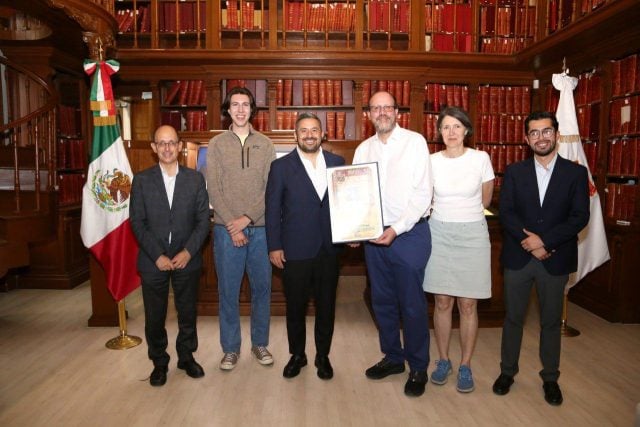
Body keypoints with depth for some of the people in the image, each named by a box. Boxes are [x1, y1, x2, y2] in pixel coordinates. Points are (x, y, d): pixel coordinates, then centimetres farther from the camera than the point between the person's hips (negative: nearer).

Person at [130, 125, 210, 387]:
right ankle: (159, 362, 29)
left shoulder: (195, 179, 2)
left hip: (187, 259, 1)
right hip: (153, 261, 0)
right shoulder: (141, 180, 0)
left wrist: (188, 252, -12)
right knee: (154, 316, 9)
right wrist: (158, 256, -12)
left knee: (188, 313, 12)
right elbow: (137, 223, -4)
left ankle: (187, 357, 32)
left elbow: (203, 220, -1)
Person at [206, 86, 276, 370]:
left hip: (260, 227, 1)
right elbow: (213, 189, -2)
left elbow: (271, 188, -2)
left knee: (262, 287, 9)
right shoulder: (216, 144, 4)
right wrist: (232, 224, -10)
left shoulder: (265, 144, 5)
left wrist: (246, 219, -11)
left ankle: (260, 343, 26)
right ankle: (230, 348, 21)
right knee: (228, 290, 6)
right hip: (226, 228, -1)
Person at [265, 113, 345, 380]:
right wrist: (274, 246, -5)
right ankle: (297, 355, 31)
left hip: (329, 248, 2)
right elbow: (272, 209, -2)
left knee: (326, 305, 12)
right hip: (295, 250, -2)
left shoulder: (337, 163, 5)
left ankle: (323, 355, 31)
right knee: (295, 306, 12)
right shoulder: (281, 166, -1)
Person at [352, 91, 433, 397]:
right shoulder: (363, 149, 10)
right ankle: (393, 357, 33)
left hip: (409, 234, -5)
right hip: (374, 235, 5)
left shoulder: (415, 142, -5)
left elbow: (423, 193, -11)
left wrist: (396, 229, -17)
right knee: (382, 301, 14)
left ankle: (418, 368, 22)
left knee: (412, 304, 3)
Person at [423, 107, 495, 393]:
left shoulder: (481, 159, -3)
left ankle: (465, 366, 20)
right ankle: (443, 360, 24)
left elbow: (485, 200, 9)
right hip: (439, 234, 1)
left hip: (472, 235, -1)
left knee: (468, 305, 4)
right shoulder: (431, 161, 0)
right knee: (442, 303, 7)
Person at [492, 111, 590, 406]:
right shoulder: (514, 172, 4)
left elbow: (580, 217, -6)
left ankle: (550, 377, 29)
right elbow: (506, 212, -4)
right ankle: (507, 371, 27)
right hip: (517, 257, 1)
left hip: (555, 260, 0)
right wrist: (530, 243, -16)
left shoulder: (575, 173, 1)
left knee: (551, 321, 12)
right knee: (513, 318, 11)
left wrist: (545, 240, -17)